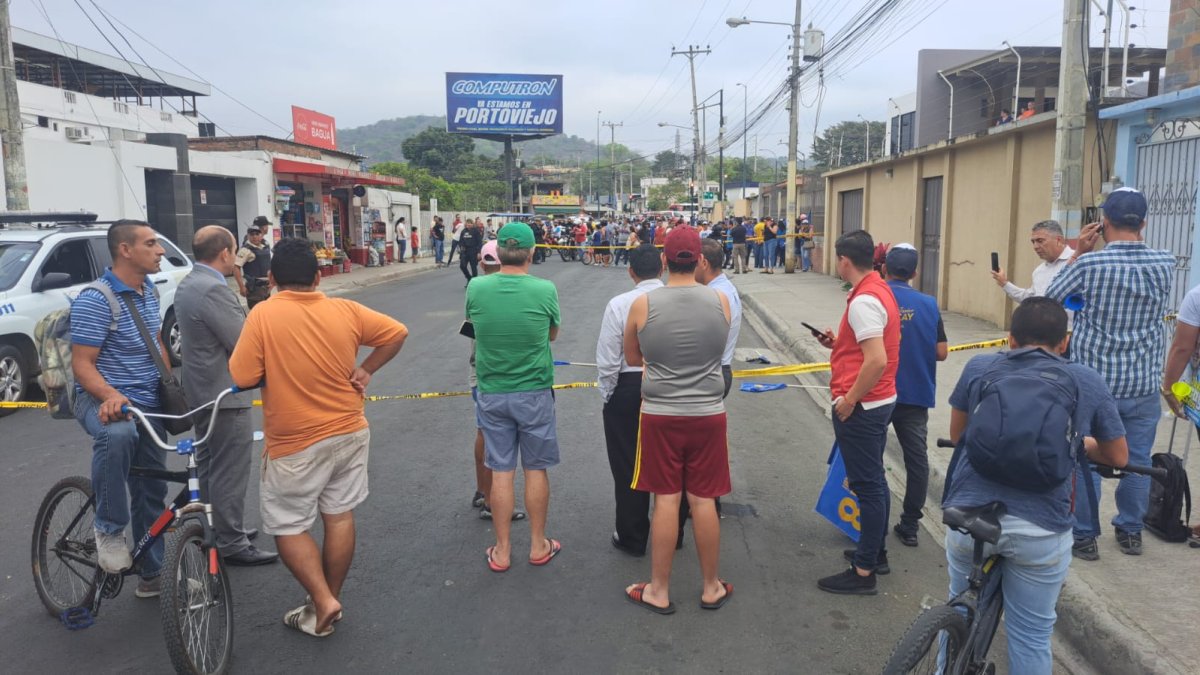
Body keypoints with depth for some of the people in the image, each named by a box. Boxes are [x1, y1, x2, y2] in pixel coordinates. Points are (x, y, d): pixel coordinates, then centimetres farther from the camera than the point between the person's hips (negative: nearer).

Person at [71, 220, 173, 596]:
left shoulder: (150, 292, 6)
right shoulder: (95, 300, -17)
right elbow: (82, 364, -19)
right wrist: (111, 395, -37)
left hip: (148, 404, 7)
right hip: (101, 400, -7)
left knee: (151, 492, 12)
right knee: (117, 435, -42)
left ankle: (150, 573, 28)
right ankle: (108, 529, -21)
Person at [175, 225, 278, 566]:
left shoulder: (187, 284, 10)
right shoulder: (214, 289, -24)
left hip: (201, 389, 11)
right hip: (225, 394, -11)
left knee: (210, 468, 21)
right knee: (230, 473, -1)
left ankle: (218, 529, 34)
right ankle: (232, 544, 8)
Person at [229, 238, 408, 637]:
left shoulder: (263, 316, -15)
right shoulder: (346, 311, -4)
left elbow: (242, 379, -14)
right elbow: (397, 333, 4)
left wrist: (276, 369, 4)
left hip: (296, 444, -4)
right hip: (349, 433, 4)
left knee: (287, 527, 12)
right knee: (340, 517, 15)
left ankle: (322, 601, 5)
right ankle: (331, 599, 28)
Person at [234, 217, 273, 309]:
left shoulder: (265, 246, 9)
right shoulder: (246, 249, -14)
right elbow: (236, 267, -19)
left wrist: (271, 280, 14)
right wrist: (241, 287, -21)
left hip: (266, 286, 8)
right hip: (254, 287, -8)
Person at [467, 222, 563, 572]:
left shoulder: (476, 288, -9)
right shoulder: (545, 290, -13)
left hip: (492, 394, 1)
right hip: (534, 392, -1)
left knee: (501, 471, 10)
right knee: (536, 469, 12)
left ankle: (502, 550, 20)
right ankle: (538, 545, 24)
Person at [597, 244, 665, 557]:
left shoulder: (619, 305, -15)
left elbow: (607, 361, -13)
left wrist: (607, 395, 2)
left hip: (628, 390, -3)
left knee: (628, 467, 10)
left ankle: (632, 538, 22)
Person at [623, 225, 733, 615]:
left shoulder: (642, 305, -10)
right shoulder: (720, 301, -6)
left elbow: (632, 358, 5)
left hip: (660, 415, -1)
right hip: (708, 414, 1)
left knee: (665, 501, 7)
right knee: (703, 501, 10)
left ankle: (659, 591, 19)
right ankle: (712, 587, 25)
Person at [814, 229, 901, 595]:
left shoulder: (863, 301, -21)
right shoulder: (879, 290, 10)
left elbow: (876, 360, -28)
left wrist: (848, 400, -20)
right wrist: (839, 342, 10)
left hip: (860, 407, -10)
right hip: (879, 401, 10)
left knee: (867, 485, -3)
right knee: (874, 481, 20)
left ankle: (863, 572, 7)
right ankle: (877, 551, 34)